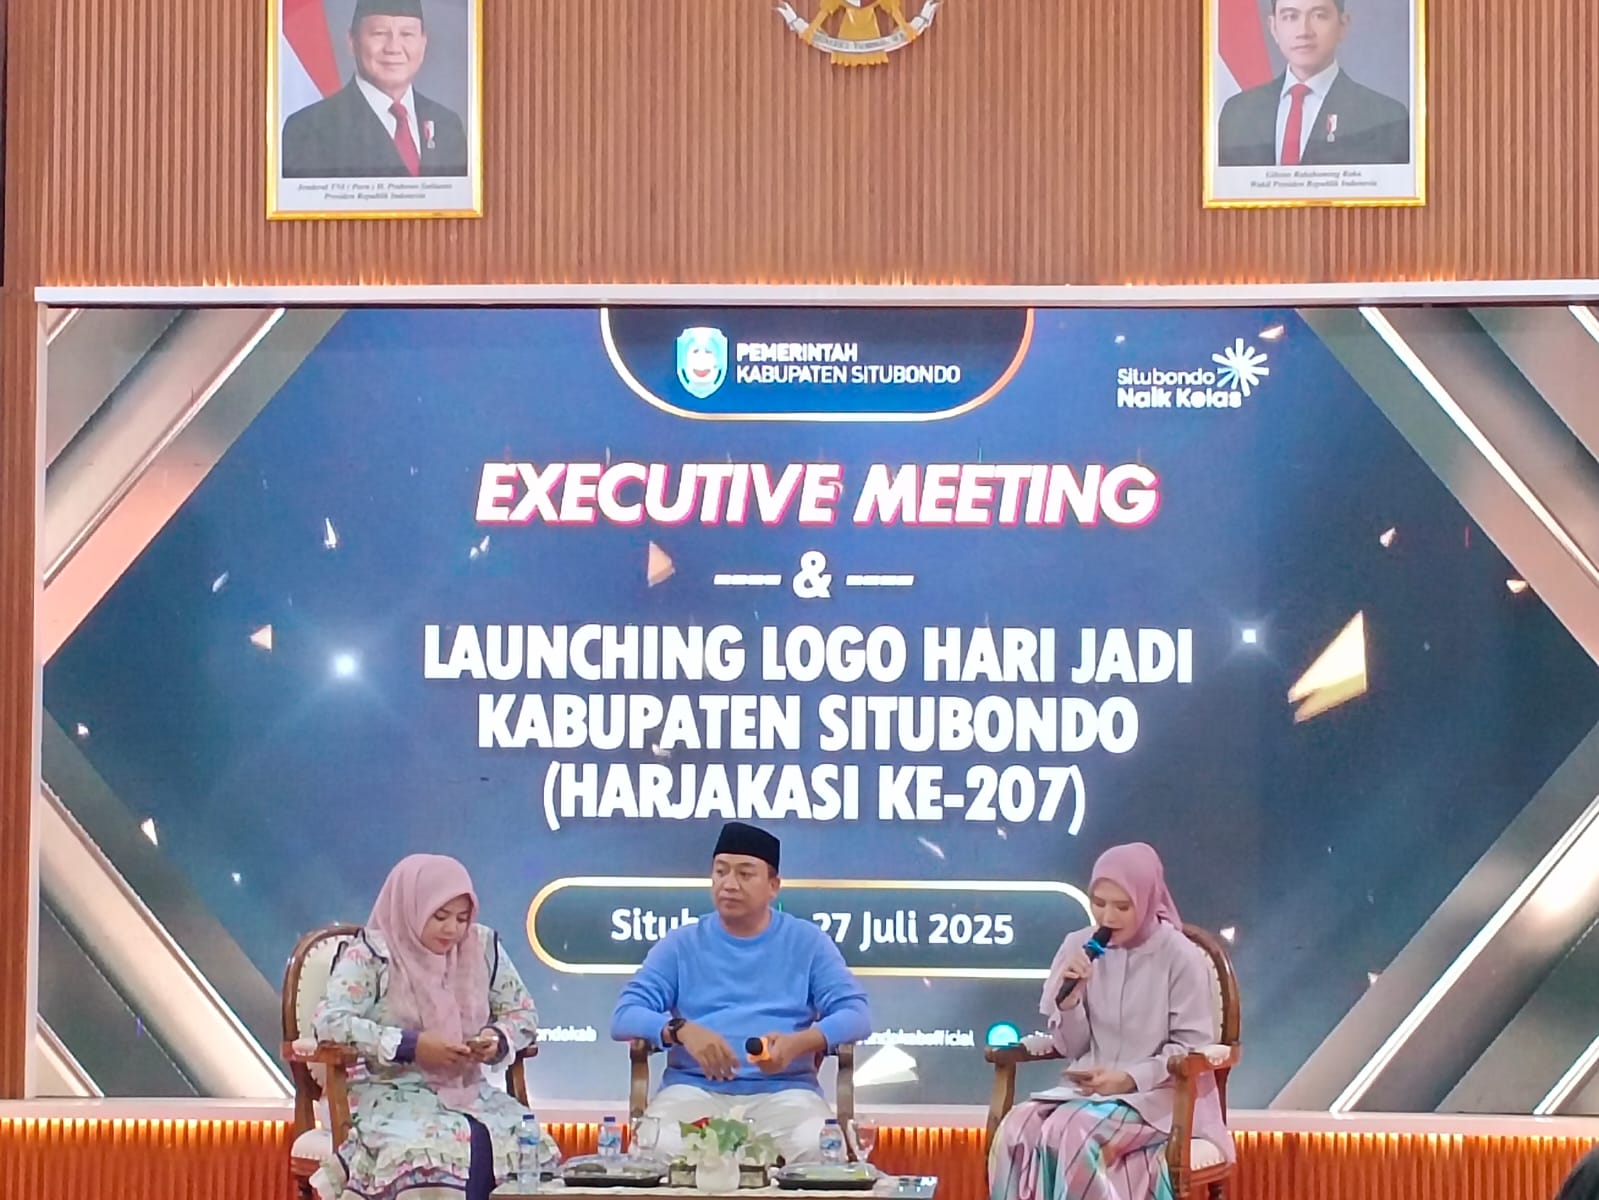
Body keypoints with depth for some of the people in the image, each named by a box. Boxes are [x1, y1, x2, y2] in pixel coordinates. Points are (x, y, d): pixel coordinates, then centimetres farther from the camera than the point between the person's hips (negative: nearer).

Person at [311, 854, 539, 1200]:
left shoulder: (482, 947, 8)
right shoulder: (370, 955, -5)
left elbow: (523, 1014, 16)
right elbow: (331, 1022, -15)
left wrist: (498, 1039, -9)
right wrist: (411, 1046, -22)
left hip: (467, 1092, 5)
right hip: (391, 1095, -5)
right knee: (432, 1151, -38)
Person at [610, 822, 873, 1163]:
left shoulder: (808, 942, 11)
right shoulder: (681, 944, 12)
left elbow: (856, 1014, 2)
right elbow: (625, 1016, 3)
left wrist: (797, 1043, -19)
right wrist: (681, 1030, -19)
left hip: (784, 1090, 0)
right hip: (694, 1088, 0)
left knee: (811, 1149, -34)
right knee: (660, 1149, -34)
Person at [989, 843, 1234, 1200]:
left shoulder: (1181, 956, -8)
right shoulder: (1078, 947, 3)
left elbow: (1192, 1048, -6)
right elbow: (1071, 1048, 7)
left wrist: (1130, 1078, -20)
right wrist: (1069, 999, -13)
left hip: (1158, 1093, -4)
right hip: (1090, 1086, 4)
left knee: (1073, 1133, -33)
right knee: (1017, 1129, -27)